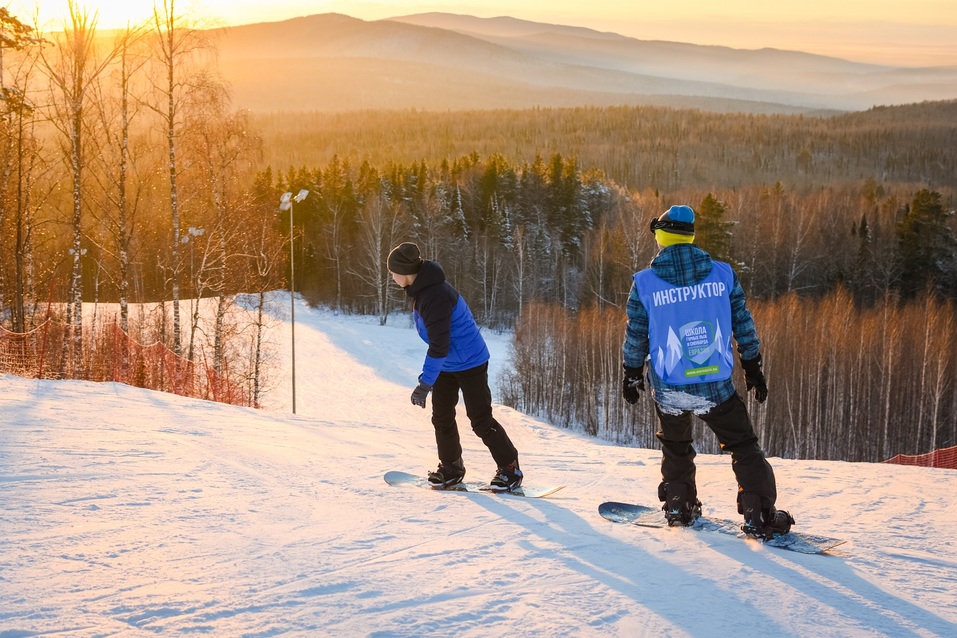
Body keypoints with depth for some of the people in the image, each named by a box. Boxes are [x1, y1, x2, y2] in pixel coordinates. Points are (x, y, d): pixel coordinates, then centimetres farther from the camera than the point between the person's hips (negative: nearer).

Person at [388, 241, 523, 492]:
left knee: (481, 421, -3)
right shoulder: (421, 288, 2)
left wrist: (425, 384, -27)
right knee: (442, 418, 10)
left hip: (469, 364, -9)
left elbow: (439, 346, -30)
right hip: (446, 365, 9)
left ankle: (510, 469, 9)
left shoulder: (435, 296, -30)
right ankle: (451, 468, 23)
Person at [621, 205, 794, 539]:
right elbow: (743, 324, 5)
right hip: (717, 386, 0)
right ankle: (759, 514, 3)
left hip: (669, 389, 0)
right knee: (743, 446, 12)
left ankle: (678, 506, 30)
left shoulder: (644, 282, -7)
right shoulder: (722, 273, -3)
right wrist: (753, 367, 15)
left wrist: (632, 375, 16)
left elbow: (635, 336, 2)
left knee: (675, 446, 26)